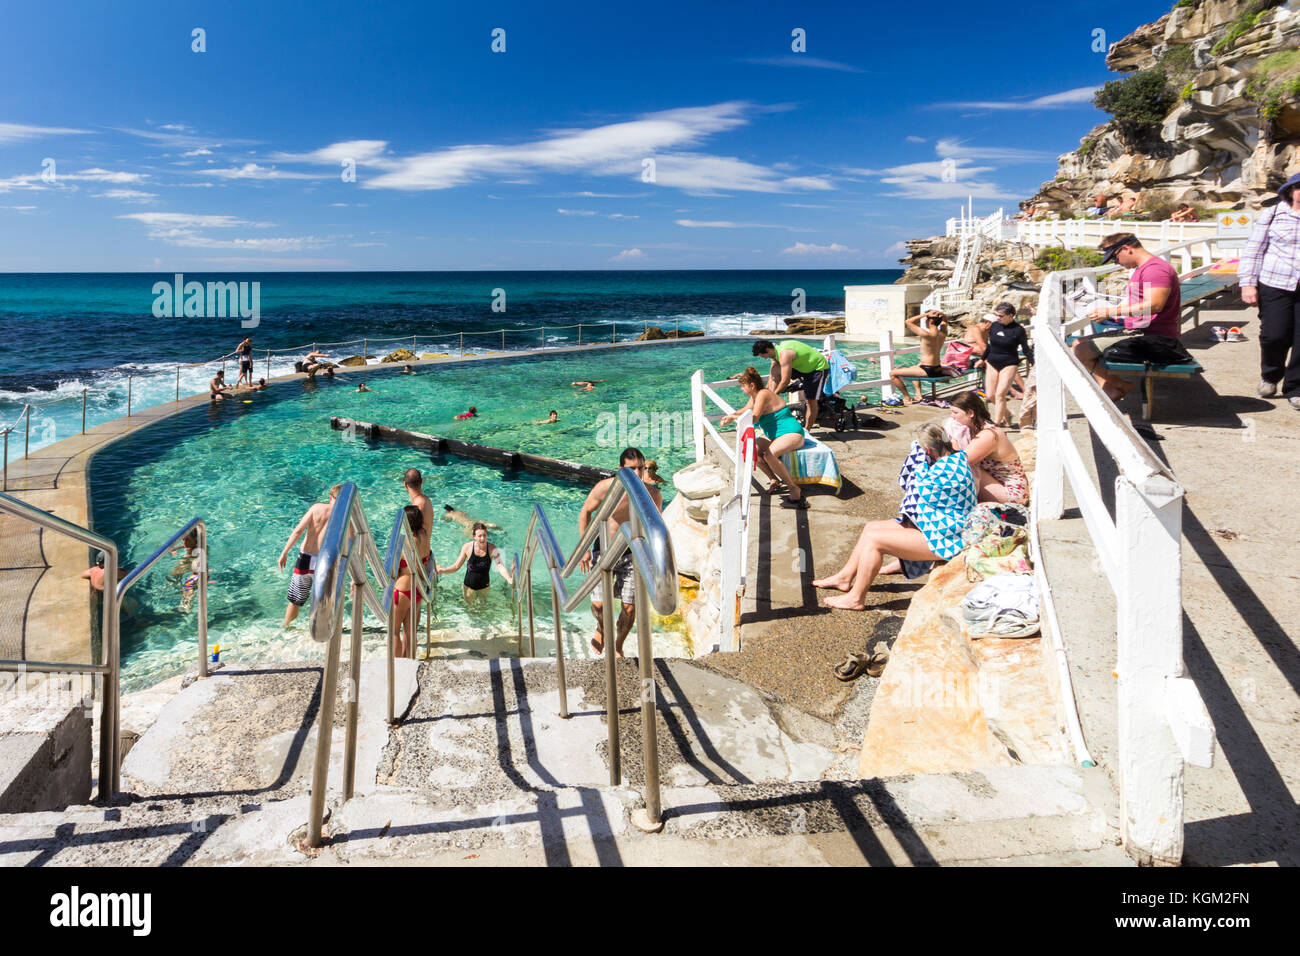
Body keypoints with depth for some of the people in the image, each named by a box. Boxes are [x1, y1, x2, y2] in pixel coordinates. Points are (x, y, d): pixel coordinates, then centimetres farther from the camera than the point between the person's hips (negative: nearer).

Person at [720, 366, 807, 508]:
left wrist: (733, 417, -18)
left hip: (792, 434, -10)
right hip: (775, 436, 10)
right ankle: (774, 480, 2)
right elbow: (745, 410, 29)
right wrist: (730, 416, 10)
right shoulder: (755, 396, 12)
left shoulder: (763, 394, -18)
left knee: (769, 454, -35)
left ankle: (794, 489, -24)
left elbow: (754, 418, -28)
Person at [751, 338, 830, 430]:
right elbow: (773, 375, 2)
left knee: (810, 400, -10)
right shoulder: (775, 350, -5)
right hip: (805, 366, 9)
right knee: (775, 371, -7)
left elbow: (785, 381, -32)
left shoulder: (785, 354, -33)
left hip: (819, 367, -9)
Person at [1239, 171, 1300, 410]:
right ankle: (1270, 376, 24)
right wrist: (1247, 283, -4)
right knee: (1274, 335, -4)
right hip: (1275, 285, -1)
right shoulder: (1273, 215, 5)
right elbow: (1253, 250, 4)